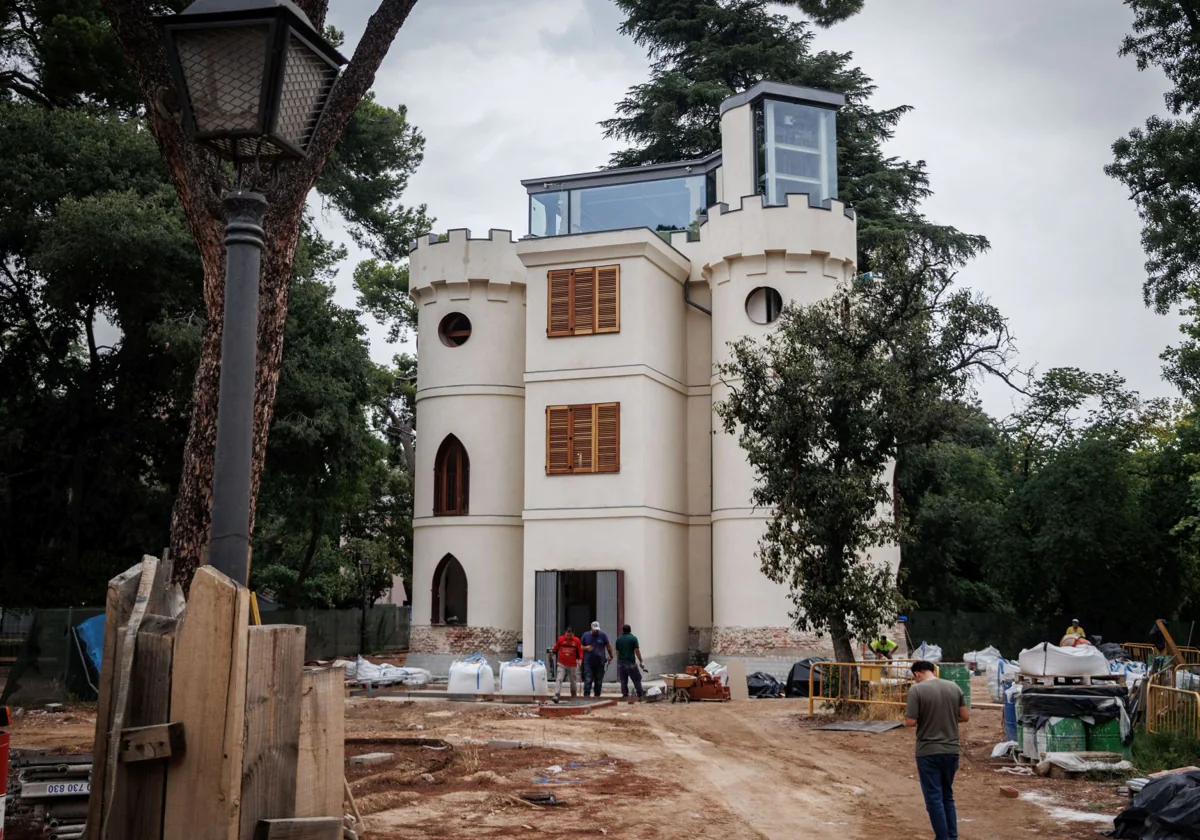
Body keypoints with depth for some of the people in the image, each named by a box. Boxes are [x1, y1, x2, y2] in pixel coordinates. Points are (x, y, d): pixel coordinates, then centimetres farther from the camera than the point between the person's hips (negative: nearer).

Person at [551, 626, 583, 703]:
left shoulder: (577, 641, -4)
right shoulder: (560, 639, -4)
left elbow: (580, 651, 0)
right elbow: (555, 648, 9)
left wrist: (579, 659, -12)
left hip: (572, 665, 1)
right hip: (562, 664, -1)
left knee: (573, 681, 13)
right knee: (559, 679, -15)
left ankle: (574, 696, 32)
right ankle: (556, 696, -21)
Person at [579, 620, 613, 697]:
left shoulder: (603, 635, 1)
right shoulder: (586, 635, 3)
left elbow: (608, 646, 9)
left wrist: (610, 656, 6)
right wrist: (586, 648, -9)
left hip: (600, 662, 1)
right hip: (588, 662, -1)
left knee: (599, 681, 7)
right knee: (588, 680, -10)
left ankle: (597, 696, 17)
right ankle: (586, 696, -12)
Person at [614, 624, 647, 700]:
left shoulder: (618, 639, 8)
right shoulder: (633, 638, -5)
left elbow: (617, 652, 10)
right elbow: (637, 651, -9)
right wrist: (641, 662, -4)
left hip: (621, 663, 4)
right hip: (630, 662, -4)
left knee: (623, 681, 8)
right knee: (637, 679, 5)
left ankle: (625, 695, 6)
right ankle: (640, 695, 5)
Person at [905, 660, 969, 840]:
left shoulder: (917, 689, -12)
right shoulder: (954, 687, 3)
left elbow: (910, 722, -15)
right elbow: (965, 716, 7)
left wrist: (915, 716, 7)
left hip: (928, 752, -5)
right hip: (951, 750, 5)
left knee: (934, 798, 4)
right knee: (948, 796, 20)